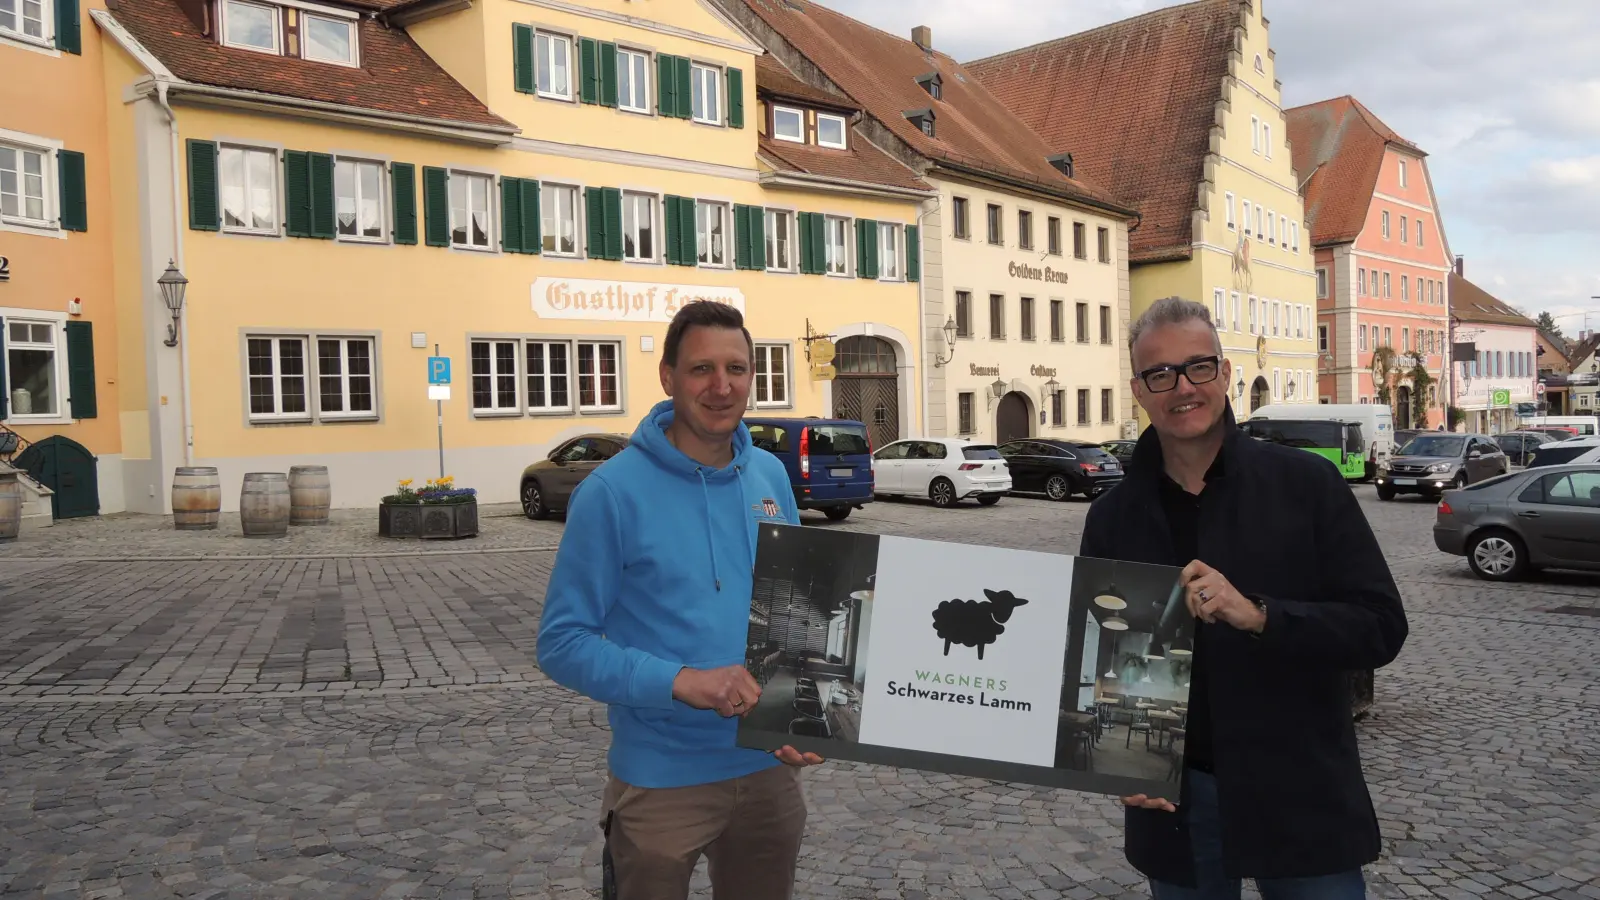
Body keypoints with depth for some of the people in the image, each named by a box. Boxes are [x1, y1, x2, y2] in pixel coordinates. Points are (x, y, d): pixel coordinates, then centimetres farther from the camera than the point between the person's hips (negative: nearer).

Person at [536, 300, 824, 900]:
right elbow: (561, 644, -13)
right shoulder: (614, 491, -15)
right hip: (662, 779, -4)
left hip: (769, 768, 5)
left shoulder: (771, 477, 0)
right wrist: (680, 681, -25)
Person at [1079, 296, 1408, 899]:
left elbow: (1381, 628, -10)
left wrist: (1257, 615, -25)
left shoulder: (1307, 483, -6)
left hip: (1302, 801, -2)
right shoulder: (1112, 518, 1)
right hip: (1175, 805, 2)